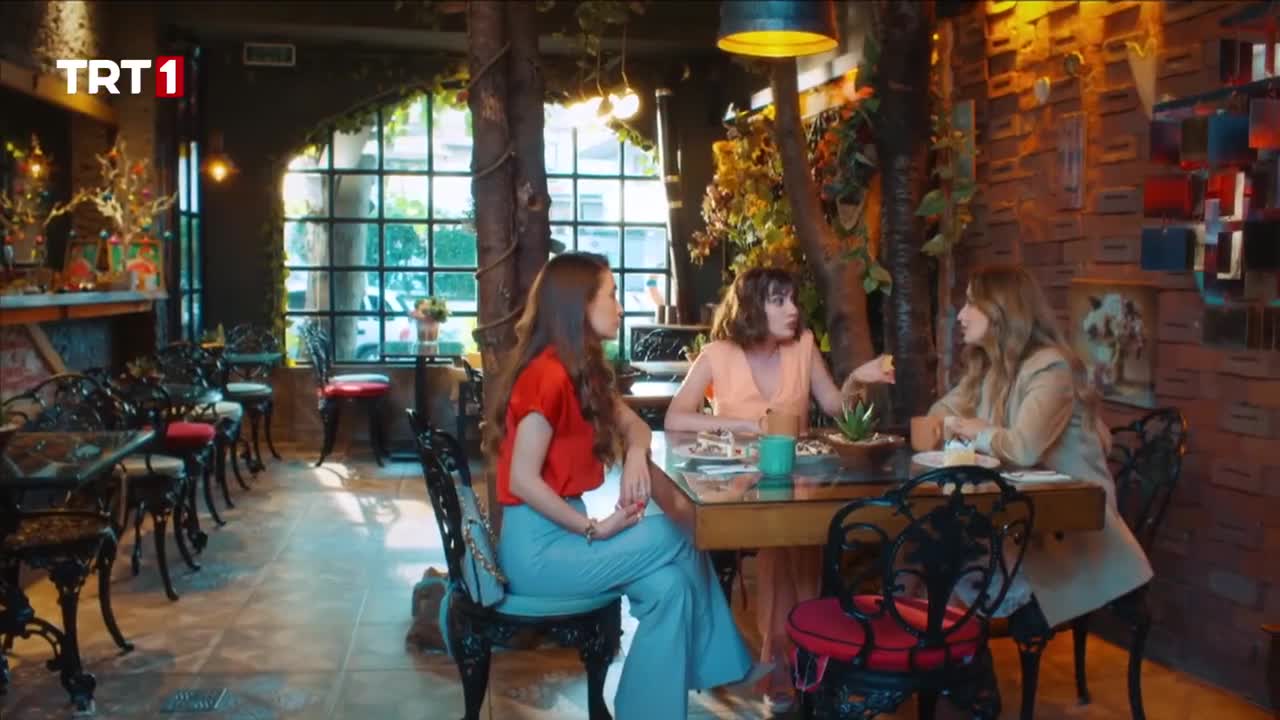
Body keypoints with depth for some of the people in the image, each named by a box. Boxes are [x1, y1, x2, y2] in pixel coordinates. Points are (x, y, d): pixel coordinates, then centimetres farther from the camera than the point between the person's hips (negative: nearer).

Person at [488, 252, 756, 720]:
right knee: (679, 539, -11)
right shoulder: (549, 375, -20)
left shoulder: (583, 371, 9)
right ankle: (718, 665, 6)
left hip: (563, 529, 8)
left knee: (668, 583, -8)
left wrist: (636, 456, -6)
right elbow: (523, 480, -22)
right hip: (537, 545, -8)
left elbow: (634, 425, 17)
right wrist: (595, 530, -18)